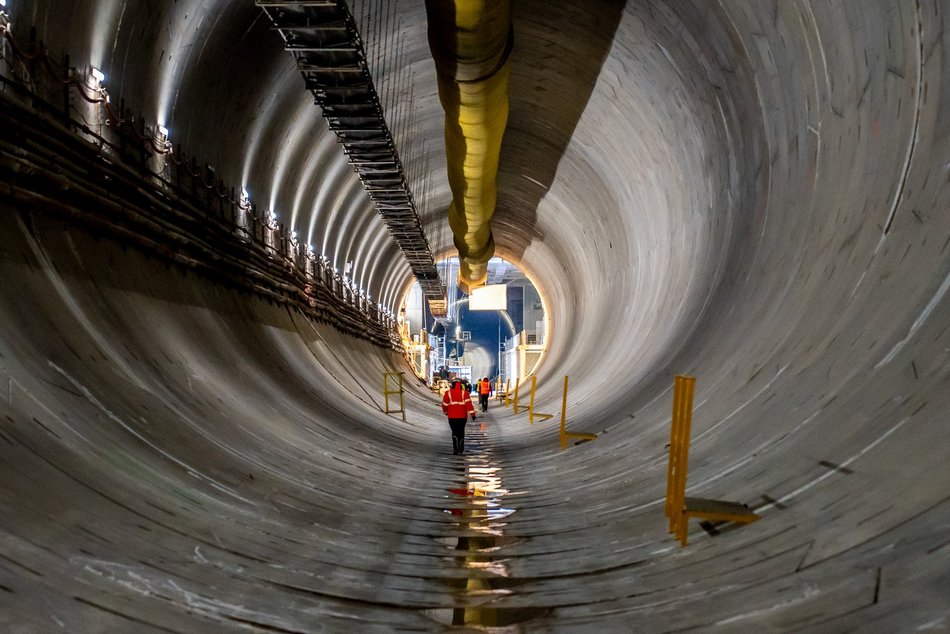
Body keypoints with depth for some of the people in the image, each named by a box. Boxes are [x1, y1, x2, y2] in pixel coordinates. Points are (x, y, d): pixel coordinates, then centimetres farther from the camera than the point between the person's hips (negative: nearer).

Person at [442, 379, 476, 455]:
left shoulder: (448, 393, -1)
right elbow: (468, 403, -11)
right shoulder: (464, 393, -1)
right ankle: (461, 449, 27)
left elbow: (444, 405, 3)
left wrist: (445, 412, 23)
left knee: (455, 432, 6)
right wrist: (472, 414, -13)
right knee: (461, 431, 17)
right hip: (462, 416, 1)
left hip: (452, 416, -1)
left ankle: (455, 448, -13)